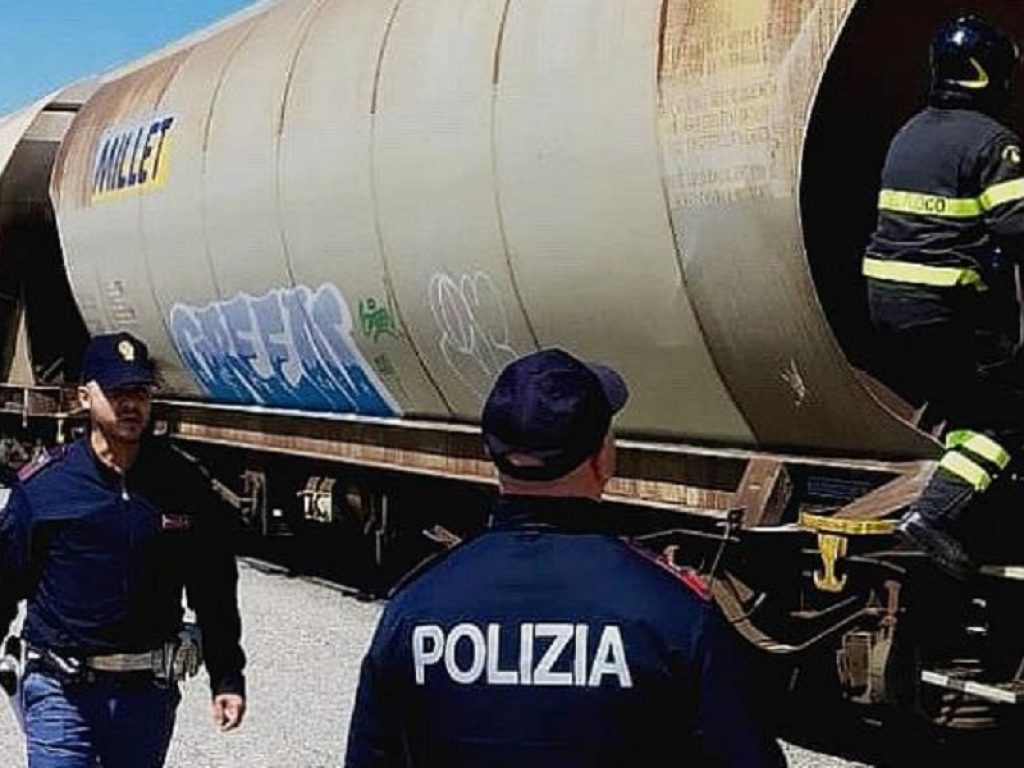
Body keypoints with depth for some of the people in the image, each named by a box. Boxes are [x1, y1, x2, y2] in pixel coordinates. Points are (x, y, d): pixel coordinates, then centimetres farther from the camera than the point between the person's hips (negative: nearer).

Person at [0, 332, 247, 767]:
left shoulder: (184, 484, 2)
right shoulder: (42, 484, -3)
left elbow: (215, 594, 7)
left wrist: (227, 680, 4)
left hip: (148, 690, 2)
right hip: (60, 687, -2)